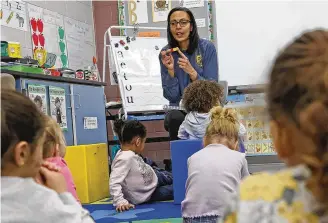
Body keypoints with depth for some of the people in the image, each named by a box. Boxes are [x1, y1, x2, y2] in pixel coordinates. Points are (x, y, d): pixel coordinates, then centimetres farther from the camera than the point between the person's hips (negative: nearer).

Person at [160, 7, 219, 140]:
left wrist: (191, 72, -25)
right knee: (175, 118, -31)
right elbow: (171, 96, -5)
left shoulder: (207, 48, -7)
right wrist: (170, 70, -20)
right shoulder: (166, 53, -1)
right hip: (179, 109, 1)